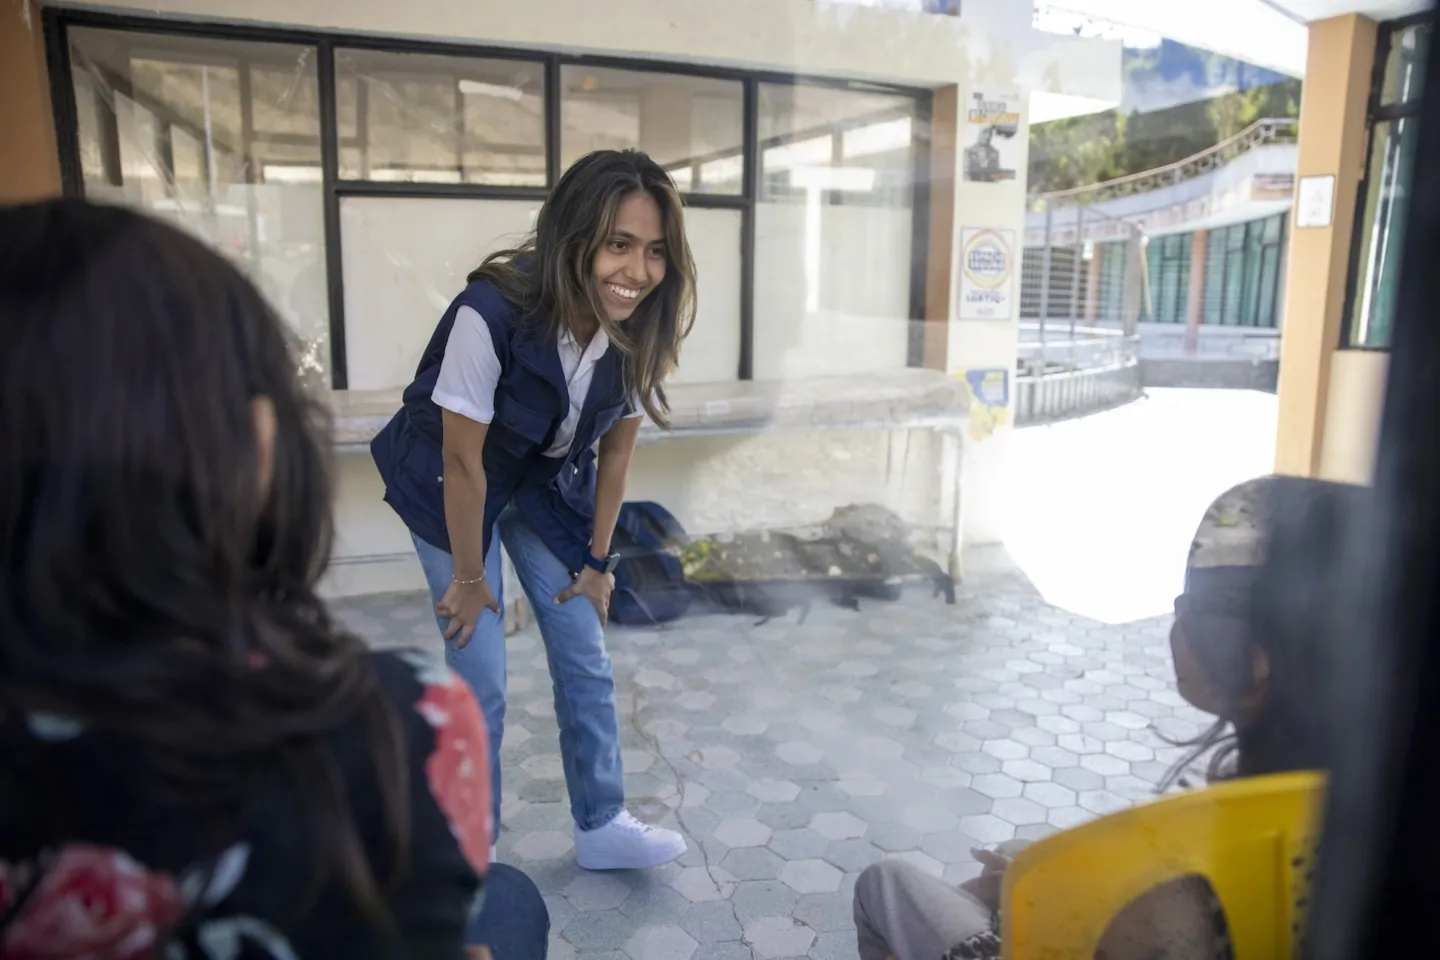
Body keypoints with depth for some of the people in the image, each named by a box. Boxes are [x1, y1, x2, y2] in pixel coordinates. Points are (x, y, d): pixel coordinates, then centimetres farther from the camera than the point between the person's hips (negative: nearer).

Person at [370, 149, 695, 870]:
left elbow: (616, 448, -6)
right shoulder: (491, 315, -36)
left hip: (547, 485, 5)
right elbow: (463, 462, -25)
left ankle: (601, 827, 27)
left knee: (586, 662, 7)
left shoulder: (639, 329, -19)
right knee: (481, 681, -4)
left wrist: (598, 560, 1)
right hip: (452, 490, -4)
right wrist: (469, 579, -14)